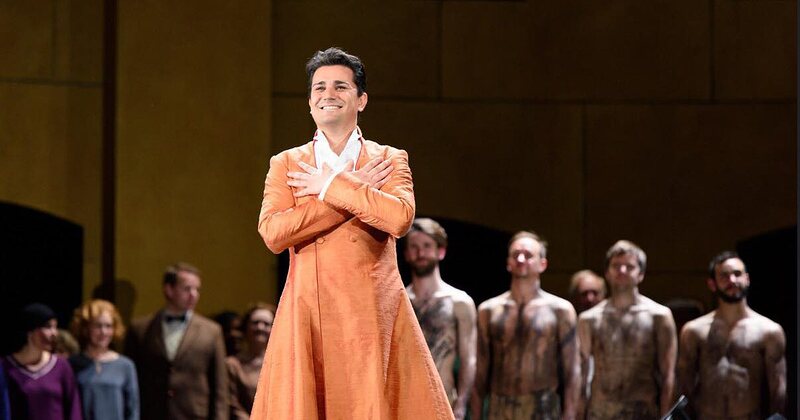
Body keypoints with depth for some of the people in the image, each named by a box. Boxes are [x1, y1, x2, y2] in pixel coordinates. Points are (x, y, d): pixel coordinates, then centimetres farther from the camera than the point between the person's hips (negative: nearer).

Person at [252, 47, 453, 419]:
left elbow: (400, 218, -11)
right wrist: (356, 190, -6)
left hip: (374, 314, -1)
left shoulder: (390, 160, 10)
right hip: (308, 315, 1)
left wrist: (330, 187, -6)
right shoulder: (285, 164, 11)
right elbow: (272, 233, -7)